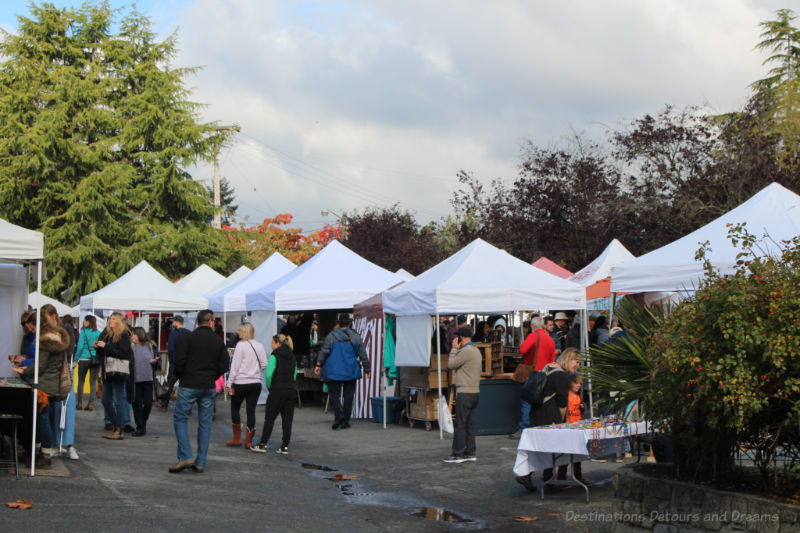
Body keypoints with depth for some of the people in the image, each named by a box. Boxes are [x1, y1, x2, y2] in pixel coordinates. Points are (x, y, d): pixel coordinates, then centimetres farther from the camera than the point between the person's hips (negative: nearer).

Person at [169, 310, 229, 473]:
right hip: (209, 387, 3)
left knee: (180, 419, 4)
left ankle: (185, 457, -9)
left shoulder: (189, 338, -5)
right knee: (205, 423, 8)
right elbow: (224, 365, 4)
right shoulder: (218, 341, 5)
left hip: (189, 386, -3)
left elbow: (179, 361, -9)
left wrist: (181, 377, 9)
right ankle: (200, 463, 8)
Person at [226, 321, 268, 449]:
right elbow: (264, 365, 5)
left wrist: (230, 383, -7)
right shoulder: (260, 346, 4)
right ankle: (248, 441, 7)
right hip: (256, 383, 4)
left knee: (235, 409, 12)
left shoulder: (241, 345, -11)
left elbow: (235, 366, -11)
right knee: (251, 411, 6)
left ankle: (237, 438, 13)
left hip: (241, 382, -4)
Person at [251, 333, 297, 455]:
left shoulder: (275, 356, -7)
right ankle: (285, 447, 5)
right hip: (291, 390, 5)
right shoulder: (292, 357, 13)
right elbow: (294, 375, 12)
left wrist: (269, 387, 0)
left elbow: (269, 374, -15)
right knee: (287, 420, 6)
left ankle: (262, 444, 4)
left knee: (269, 418, 2)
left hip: (277, 390, -5)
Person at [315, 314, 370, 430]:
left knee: (334, 394, 6)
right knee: (348, 396, 8)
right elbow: (363, 356, 6)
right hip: (351, 372, 2)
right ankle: (345, 421, 8)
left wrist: (319, 365, 0)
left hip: (334, 372, -2)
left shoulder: (332, 335, -4)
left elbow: (324, 351, -8)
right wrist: (366, 370, 15)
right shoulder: (356, 337, 2)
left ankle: (338, 415, -16)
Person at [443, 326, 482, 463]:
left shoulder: (466, 351, -15)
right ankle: (470, 452, 13)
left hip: (465, 393, -10)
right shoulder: (476, 351, 15)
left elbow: (451, 364, -9)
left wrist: (454, 349, -2)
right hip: (475, 391, 10)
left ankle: (458, 454, -5)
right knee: (470, 424, 11)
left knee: (460, 423, -6)